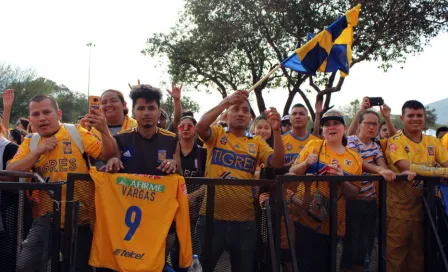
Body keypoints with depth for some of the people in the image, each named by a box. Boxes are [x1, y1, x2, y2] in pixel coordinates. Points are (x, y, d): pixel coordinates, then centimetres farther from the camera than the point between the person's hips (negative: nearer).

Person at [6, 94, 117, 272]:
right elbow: (10, 171, -3)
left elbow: (107, 155, -8)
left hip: (81, 217, -2)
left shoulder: (77, 133, -2)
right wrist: (37, 152, -13)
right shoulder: (30, 142, 6)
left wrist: (103, 130, -25)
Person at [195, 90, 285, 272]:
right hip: (213, 217, -2)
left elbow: (278, 163, -5)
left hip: (245, 220, 3)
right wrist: (226, 101, -20)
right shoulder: (217, 134, 4)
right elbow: (200, 127, -17)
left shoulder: (257, 143, 9)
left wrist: (276, 130, -17)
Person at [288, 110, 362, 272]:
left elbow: (354, 194, 6)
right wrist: (305, 163, -15)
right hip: (304, 217, -1)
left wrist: (341, 180, -13)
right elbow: (292, 173, 4)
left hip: (332, 224, 2)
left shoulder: (354, 158, 4)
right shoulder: (313, 146, 1)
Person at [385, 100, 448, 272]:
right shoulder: (395, 142, -6)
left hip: (423, 207, 5)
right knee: (396, 253, 1)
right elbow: (408, 168, -20)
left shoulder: (433, 142, 11)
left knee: (418, 254, 15)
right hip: (399, 208, -5)